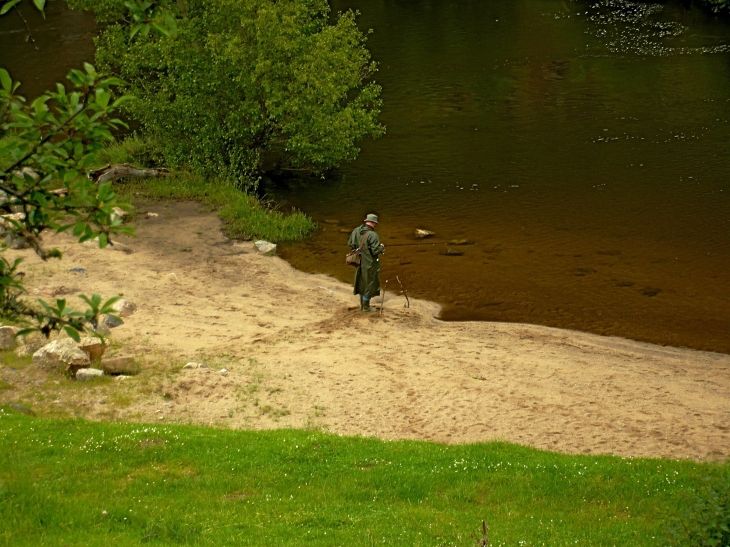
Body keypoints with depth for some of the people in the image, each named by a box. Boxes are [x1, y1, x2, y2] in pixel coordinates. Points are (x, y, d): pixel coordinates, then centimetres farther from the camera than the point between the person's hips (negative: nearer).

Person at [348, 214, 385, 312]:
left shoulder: (356, 231, -4)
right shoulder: (372, 235, -25)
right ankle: (366, 307, 17)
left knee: (361, 283, 22)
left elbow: (350, 244, 4)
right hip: (370, 264, -7)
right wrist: (381, 247, -5)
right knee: (369, 285, 8)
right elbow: (375, 251, -25)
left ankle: (362, 304, 34)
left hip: (360, 262, 7)